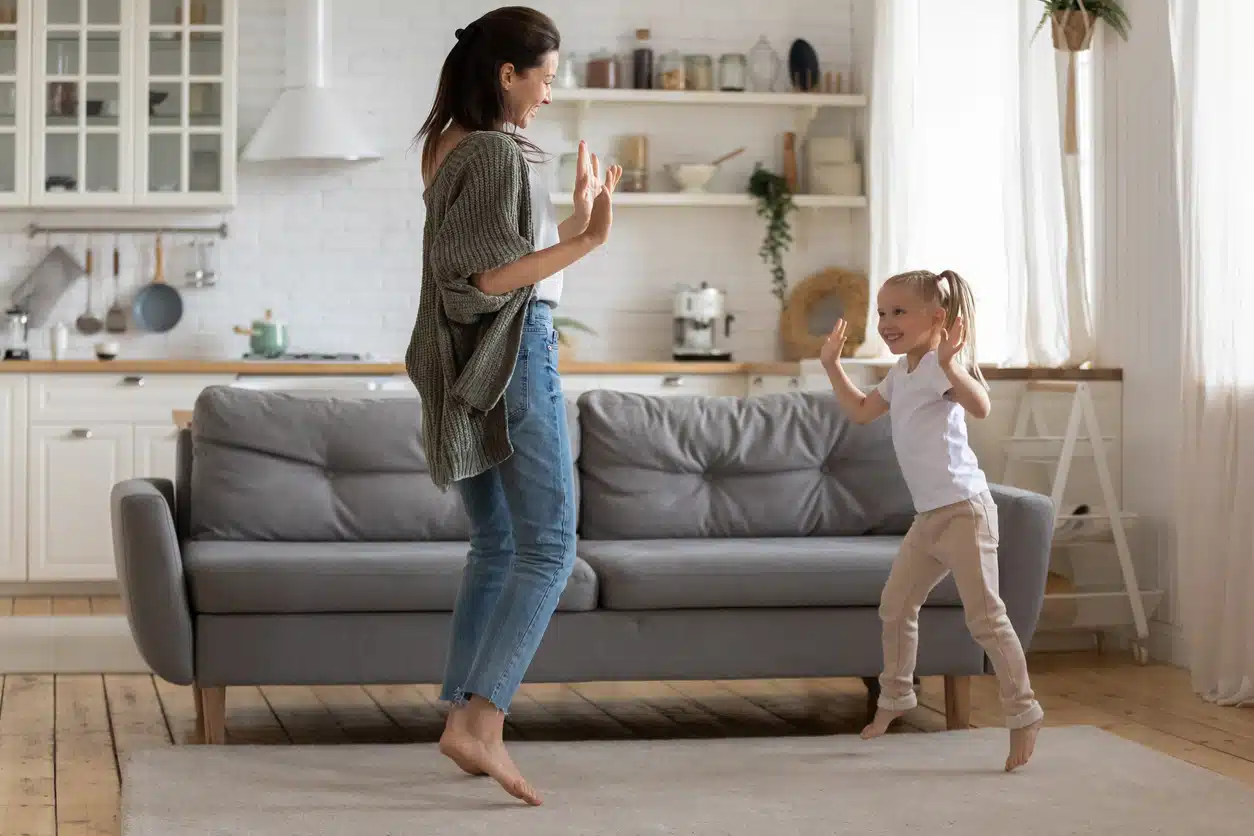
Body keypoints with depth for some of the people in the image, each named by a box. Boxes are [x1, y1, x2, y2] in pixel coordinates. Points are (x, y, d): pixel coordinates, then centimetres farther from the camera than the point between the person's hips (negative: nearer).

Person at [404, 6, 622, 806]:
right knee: (549, 547, -8)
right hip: (511, 355, -10)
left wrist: (574, 217, 24)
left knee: (496, 547, 13)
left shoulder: (452, 145, 15)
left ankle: (465, 718, 13)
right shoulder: (499, 151, -14)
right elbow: (491, 276, -21)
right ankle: (481, 721, -16)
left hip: (469, 368, 10)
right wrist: (587, 241, -23)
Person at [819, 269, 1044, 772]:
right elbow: (862, 411, 28)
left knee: (985, 617, -10)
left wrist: (949, 363, -46)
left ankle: (1023, 715, -3)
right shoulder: (902, 373, 14)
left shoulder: (939, 367, -15)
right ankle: (895, 697, 35)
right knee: (896, 606, 17)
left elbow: (980, 406, -33)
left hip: (964, 510, -10)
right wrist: (832, 366, 23)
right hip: (929, 516, 10)